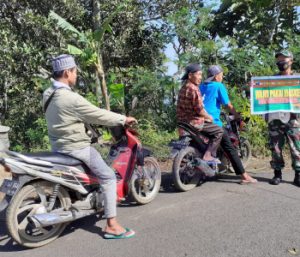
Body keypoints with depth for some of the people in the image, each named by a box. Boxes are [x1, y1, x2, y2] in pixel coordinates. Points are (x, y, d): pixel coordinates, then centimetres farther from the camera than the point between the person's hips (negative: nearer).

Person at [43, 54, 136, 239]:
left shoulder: (48, 94, 5)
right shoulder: (71, 98, -23)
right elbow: (98, 115, -18)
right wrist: (124, 119, -5)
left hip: (58, 145, 10)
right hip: (76, 147, -10)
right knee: (108, 177, -4)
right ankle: (111, 225, -3)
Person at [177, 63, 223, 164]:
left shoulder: (184, 87, 11)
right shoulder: (193, 89, -20)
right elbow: (199, 110, -21)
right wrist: (209, 117, -4)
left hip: (183, 120, 10)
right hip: (194, 122, -10)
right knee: (218, 131, -5)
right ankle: (208, 155, -9)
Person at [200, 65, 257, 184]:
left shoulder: (201, 86, 16)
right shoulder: (219, 86, -1)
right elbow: (228, 105, -2)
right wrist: (237, 115, 11)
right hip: (213, 122, -6)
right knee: (230, 148, -1)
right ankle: (244, 176, 0)